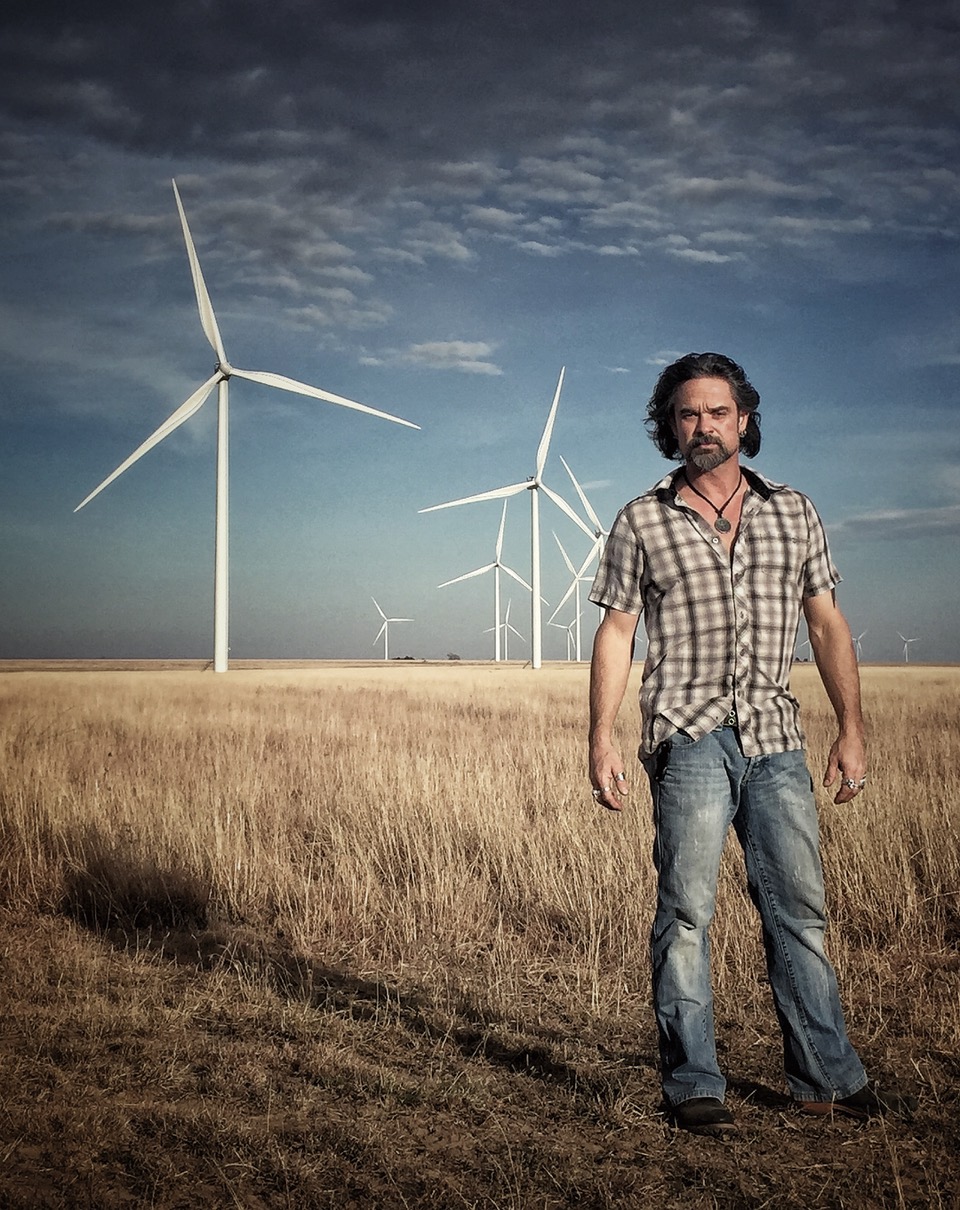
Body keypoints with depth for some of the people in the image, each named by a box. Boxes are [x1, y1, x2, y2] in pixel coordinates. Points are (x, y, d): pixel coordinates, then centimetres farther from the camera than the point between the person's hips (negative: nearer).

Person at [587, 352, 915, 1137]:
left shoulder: (793, 513, 11)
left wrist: (852, 729, 6)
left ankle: (828, 1079, 20)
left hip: (777, 740, 3)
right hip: (691, 741, -3)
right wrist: (602, 740, -4)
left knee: (801, 911, 8)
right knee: (687, 913, -3)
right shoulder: (642, 522, 4)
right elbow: (615, 634, 3)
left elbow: (828, 625, 12)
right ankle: (693, 1088, 8)